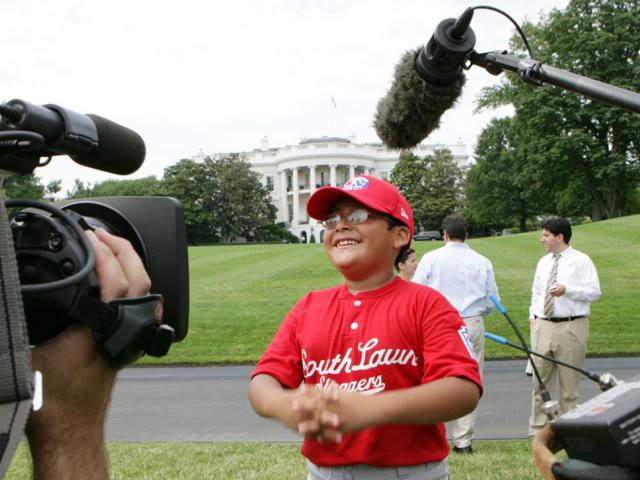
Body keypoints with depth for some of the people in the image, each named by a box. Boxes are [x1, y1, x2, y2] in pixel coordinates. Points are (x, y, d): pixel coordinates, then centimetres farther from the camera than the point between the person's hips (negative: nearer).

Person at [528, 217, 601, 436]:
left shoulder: (581, 261, -4)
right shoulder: (543, 262, 13)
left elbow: (594, 292, -10)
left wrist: (567, 290, -22)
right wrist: (532, 315, 8)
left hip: (570, 327, -5)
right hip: (542, 326, 5)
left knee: (569, 382, 5)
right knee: (540, 381, 7)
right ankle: (538, 429, 16)